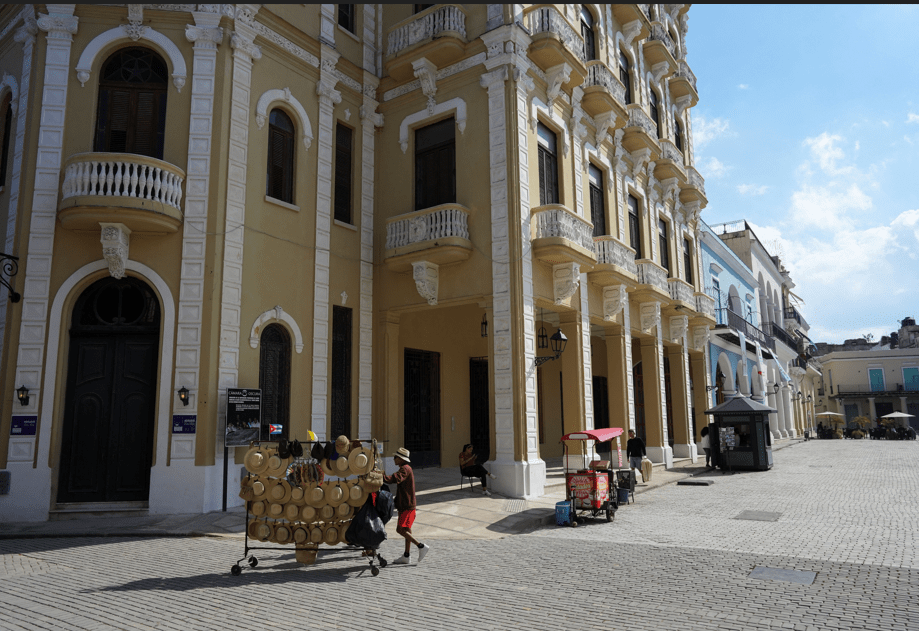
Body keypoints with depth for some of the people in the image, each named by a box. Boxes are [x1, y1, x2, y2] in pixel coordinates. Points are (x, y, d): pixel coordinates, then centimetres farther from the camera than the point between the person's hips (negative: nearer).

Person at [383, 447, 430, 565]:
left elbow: (395, 479, -32)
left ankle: (421, 546, -10)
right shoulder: (405, 469, 19)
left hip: (407, 505, -10)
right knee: (406, 529, 12)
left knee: (400, 529, -12)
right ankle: (407, 556, 18)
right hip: (405, 504, 10)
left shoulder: (405, 469, -16)